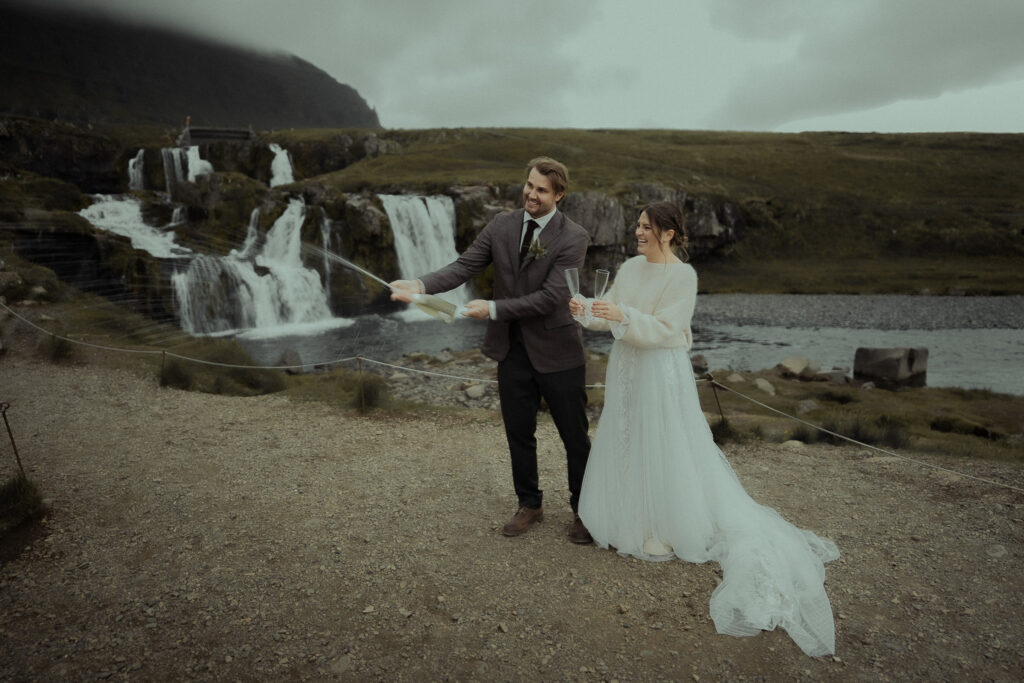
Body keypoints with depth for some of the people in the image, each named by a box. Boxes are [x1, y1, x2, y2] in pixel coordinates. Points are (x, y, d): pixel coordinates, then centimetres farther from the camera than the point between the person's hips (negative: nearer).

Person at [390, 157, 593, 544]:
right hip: (513, 351, 4)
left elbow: (551, 296, -21)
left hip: (557, 353, -4)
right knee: (519, 435, 15)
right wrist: (421, 286, -22)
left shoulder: (573, 237, -13)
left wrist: (494, 308, -23)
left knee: (575, 438, 9)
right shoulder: (502, 225, 1)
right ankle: (529, 505, 36)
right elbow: (464, 266, -5)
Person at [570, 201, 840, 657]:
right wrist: (586, 312, -14)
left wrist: (624, 317, -30)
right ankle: (632, 521, 32)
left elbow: (665, 329, -20)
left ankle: (665, 532, 20)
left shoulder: (682, 275, -14)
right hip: (625, 368, 7)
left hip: (660, 373, -7)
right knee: (626, 445, 14)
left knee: (662, 449, 3)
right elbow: (609, 314, 5)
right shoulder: (631, 267, 6)